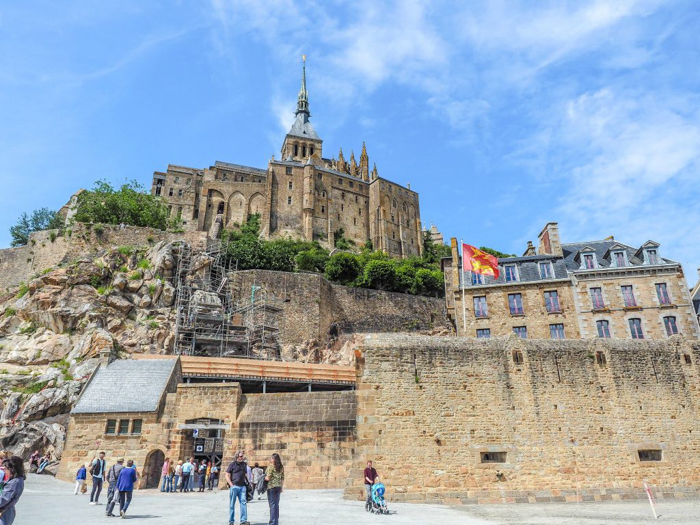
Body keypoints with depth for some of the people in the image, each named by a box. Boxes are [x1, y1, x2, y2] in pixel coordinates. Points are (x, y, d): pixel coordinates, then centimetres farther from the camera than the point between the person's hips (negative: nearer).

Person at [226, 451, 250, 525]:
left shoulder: (244, 464, 13)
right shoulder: (232, 464, -2)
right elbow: (227, 476, -3)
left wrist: (247, 482, 12)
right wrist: (231, 485, -10)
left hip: (242, 486, 4)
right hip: (234, 486, -4)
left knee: (243, 502, -2)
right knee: (232, 504, 5)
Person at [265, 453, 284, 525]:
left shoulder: (271, 466, -12)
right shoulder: (281, 467, 7)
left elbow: (268, 478, -16)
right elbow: (282, 478, 11)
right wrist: (281, 487, 19)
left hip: (271, 486, -6)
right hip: (278, 486, 6)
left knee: (272, 505, 1)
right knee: (276, 504, 14)